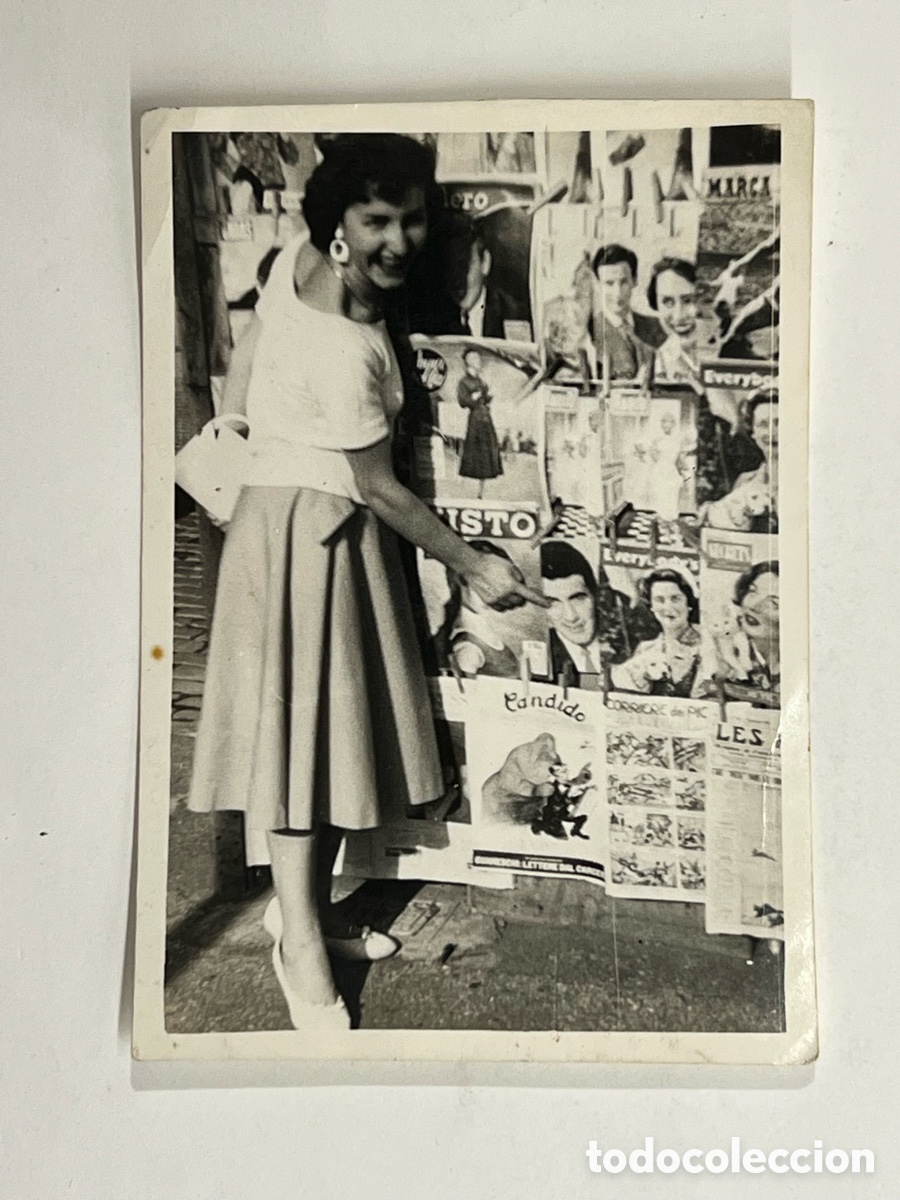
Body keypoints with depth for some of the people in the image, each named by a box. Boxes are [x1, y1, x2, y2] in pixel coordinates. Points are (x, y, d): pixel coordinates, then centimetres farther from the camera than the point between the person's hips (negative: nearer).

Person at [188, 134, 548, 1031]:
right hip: (310, 535, -9)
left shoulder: (296, 258, -1)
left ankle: (303, 905, 33)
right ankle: (303, 953, 17)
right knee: (302, 730, 1)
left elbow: (236, 393, 9)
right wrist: (473, 567, -7)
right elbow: (379, 485, -17)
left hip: (323, 525, 9)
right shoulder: (343, 353, -26)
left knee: (333, 718, 16)